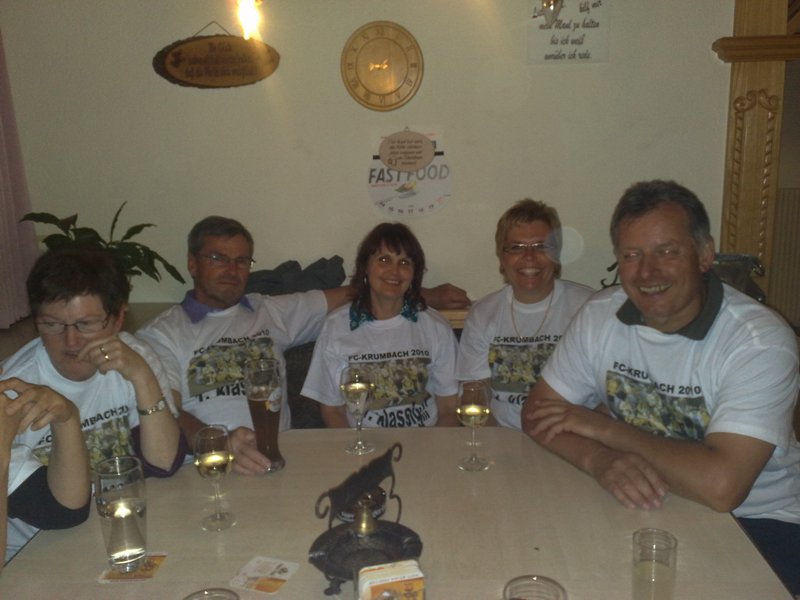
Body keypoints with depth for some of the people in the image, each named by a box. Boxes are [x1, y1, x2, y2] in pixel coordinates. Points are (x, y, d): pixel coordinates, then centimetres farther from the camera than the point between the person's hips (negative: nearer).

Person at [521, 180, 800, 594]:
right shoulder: (599, 316, -6)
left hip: (757, 520, -3)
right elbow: (538, 414, -2)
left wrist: (604, 427, -18)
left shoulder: (760, 341, -21)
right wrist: (598, 458, -24)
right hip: (646, 504, 4)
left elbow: (720, 485, -31)